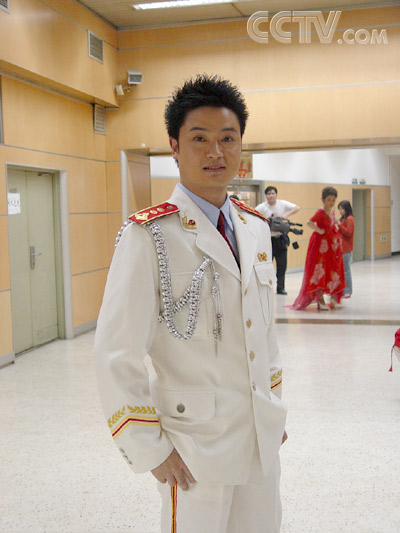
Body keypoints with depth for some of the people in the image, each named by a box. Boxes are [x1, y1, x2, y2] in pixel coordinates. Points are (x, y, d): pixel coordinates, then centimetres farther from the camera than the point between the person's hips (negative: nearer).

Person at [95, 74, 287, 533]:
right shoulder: (150, 236, -15)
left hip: (262, 436, 6)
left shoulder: (255, 228, 6)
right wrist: (150, 449, -13)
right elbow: (116, 354, -16)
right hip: (197, 442, -6)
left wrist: (274, 407, 15)